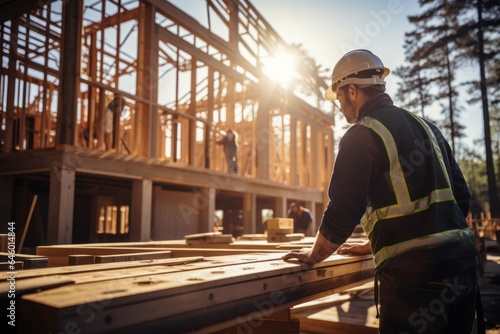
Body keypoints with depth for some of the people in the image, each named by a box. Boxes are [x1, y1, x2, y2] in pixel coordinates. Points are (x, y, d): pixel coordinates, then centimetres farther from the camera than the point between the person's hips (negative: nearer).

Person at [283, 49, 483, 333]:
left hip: (413, 270, -8)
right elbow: (461, 196, 18)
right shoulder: (426, 126, 15)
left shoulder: (361, 136, -8)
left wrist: (315, 255, 9)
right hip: (464, 259, 8)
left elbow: (343, 211, -11)